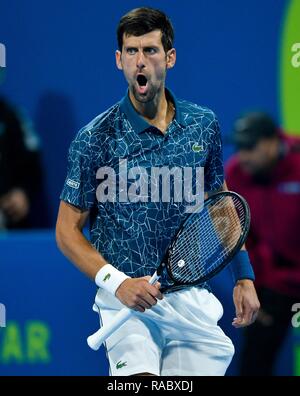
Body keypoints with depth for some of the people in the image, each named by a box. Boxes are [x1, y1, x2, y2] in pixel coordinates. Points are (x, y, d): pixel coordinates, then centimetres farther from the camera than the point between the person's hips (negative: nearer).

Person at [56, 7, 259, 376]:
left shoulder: (203, 125, 6)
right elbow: (67, 231, -2)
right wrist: (116, 282, -15)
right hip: (128, 299, -4)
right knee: (140, 381, -27)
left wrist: (243, 276, 14)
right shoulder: (94, 139, -5)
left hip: (195, 300, 4)